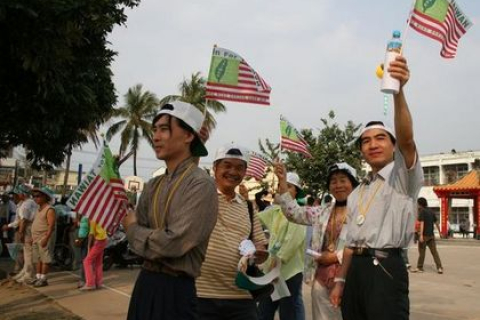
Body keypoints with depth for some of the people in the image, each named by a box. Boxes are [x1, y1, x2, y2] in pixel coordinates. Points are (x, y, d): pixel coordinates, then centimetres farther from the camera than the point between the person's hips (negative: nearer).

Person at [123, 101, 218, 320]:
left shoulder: (201, 185, -15)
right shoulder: (153, 186, 8)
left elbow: (174, 243, -21)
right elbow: (136, 229, 6)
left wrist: (132, 228, -5)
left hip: (176, 290, -7)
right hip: (145, 283, 7)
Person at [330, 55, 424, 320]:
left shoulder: (403, 176, 1)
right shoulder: (356, 194, 21)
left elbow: (406, 139, -20)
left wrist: (398, 92, -33)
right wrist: (340, 281, 15)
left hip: (386, 269, -7)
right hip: (356, 271, 7)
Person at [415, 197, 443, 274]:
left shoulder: (421, 211, -9)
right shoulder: (431, 212, 11)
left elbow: (422, 223, -19)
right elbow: (436, 223, 16)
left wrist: (421, 235, -24)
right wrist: (439, 232, 29)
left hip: (424, 235, -6)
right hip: (431, 235, 6)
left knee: (421, 252, 6)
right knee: (434, 252, 3)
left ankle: (419, 267, 15)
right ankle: (439, 267, -6)